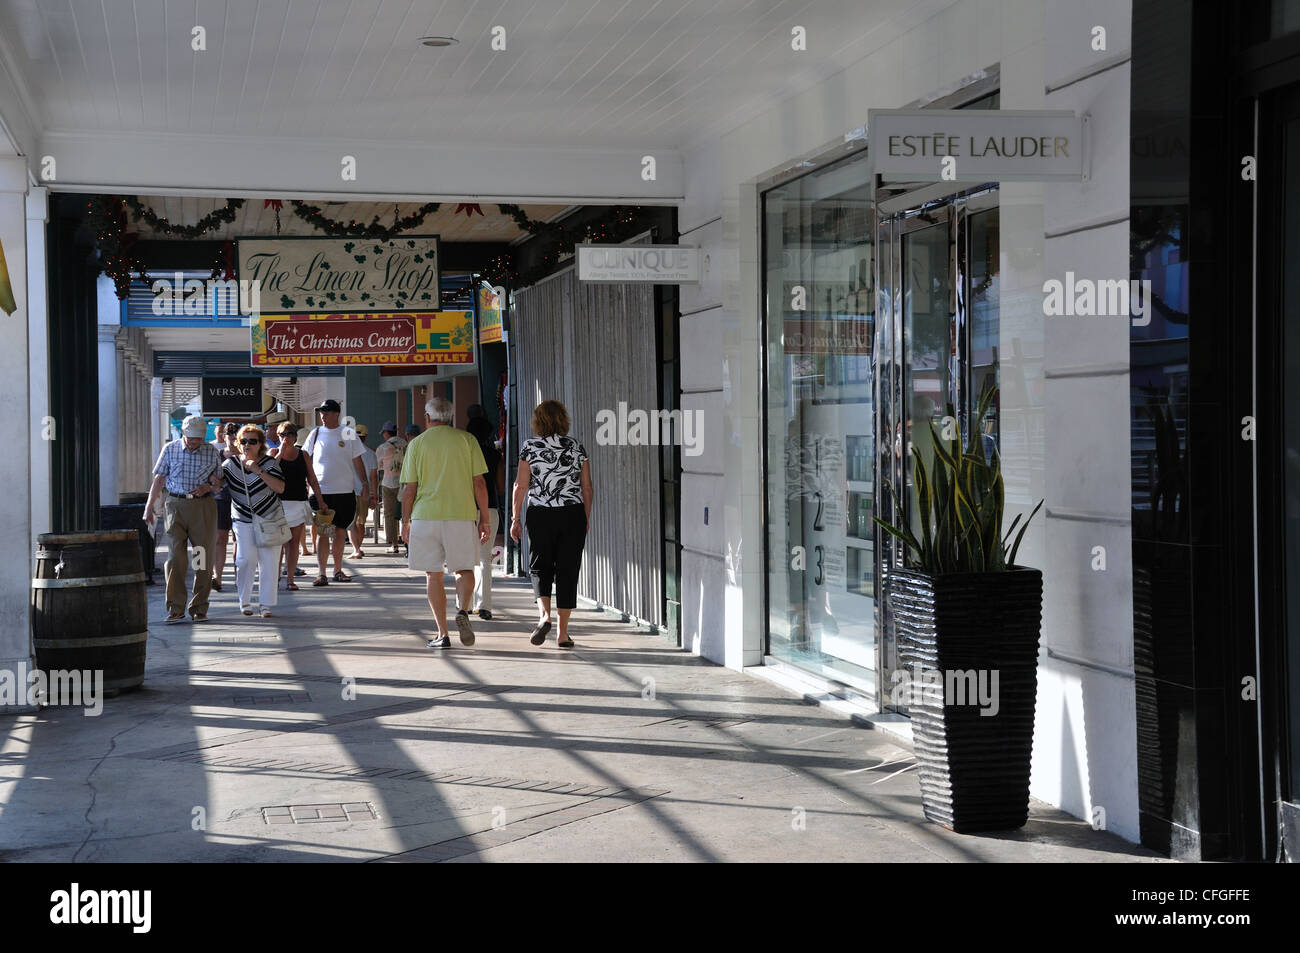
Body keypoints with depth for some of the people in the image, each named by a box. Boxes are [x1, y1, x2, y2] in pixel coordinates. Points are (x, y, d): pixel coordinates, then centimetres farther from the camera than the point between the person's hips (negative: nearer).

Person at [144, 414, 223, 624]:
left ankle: (199, 608, 10)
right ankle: (175, 608, -6)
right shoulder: (170, 449, 4)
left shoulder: (212, 452, 5)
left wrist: (209, 487, -10)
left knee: (203, 557, 2)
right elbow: (159, 479, 9)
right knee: (175, 556, -7)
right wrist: (149, 506, 5)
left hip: (203, 506, 1)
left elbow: (219, 483, 13)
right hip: (175, 506, -1)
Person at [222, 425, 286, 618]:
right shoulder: (231, 464, 3)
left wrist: (259, 471, -20)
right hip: (243, 521, 1)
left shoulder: (269, 463, -3)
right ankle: (244, 601, 7)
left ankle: (266, 604, 6)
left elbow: (280, 488, -14)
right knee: (246, 560, -8)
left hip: (269, 519, -1)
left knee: (269, 562, -3)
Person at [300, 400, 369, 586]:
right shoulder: (315, 434, 4)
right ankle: (322, 574, -5)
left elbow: (357, 462, 8)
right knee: (323, 533, -6)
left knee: (340, 532, 8)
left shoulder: (348, 434, 4)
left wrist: (365, 486, 2)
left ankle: (338, 570, 19)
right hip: (321, 492, -1)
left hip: (345, 491, 1)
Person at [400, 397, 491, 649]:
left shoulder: (417, 443, 4)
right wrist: (483, 519, 6)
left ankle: (442, 633, 5)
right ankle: (462, 610, -16)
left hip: (426, 515, 0)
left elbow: (409, 489, 2)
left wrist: (405, 523, 11)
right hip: (462, 514, 0)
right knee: (464, 569, 12)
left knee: (433, 574, 7)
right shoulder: (467, 440, 4)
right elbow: (479, 483, 1)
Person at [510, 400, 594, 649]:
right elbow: (587, 488, 5)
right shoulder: (577, 447, 4)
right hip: (573, 514, 1)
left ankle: (544, 615, -13)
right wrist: (586, 520, 14)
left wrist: (516, 518, 1)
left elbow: (521, 485, -4)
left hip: (540, 515, -1)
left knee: (540, 567, 12)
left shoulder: (530, 446, -2)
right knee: (567, 571, 5)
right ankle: (563, 633, 6)